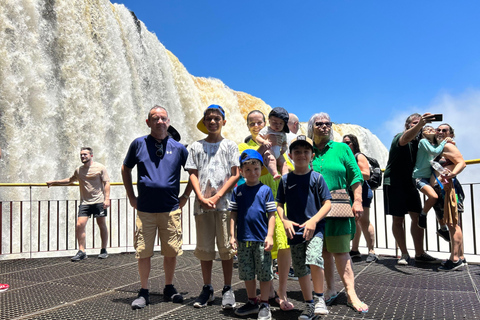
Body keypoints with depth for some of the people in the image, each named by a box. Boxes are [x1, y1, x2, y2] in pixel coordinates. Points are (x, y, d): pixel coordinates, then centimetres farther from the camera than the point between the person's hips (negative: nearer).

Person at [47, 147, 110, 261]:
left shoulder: (100, 167, 0)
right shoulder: (78, 170, 14)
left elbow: (106, 183, -2)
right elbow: (70, 180, 32)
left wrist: (107, 198, -11)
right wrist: (53, 182, 29)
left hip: (99, 201, -4)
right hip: (84, 202, 4)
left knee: (102, 225, 4)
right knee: (79, 225, -8)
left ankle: (104, 251, 16)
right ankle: (82, 252, 1)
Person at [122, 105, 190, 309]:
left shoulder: (178, 147, 3)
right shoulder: (138, 144, 3)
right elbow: (126, 169, 14)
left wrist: (185, 196, 9)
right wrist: (131, 197, 8)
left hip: (171, 209, 1)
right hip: (145, 209, 0)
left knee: (171, 251, 8)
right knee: (143, 252, 3)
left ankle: (169, 289, 25)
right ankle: (144, 293, 19)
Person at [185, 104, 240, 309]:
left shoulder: (230, 145, 8)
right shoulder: (196, 146, 12)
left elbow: (235, 175, 1)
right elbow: (193, 174, 6)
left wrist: (217, 197, -9)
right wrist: (201, 198, -8)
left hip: (224, 203, -1)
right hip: (202, 203, 2)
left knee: (226, 246, 0)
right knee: (204, 247, 6)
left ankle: (227, 290, 12)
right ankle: (207, 289, 19)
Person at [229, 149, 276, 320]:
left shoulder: (265, 190, -1)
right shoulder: (237, 191, 5)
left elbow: (271, 215, -2)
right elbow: (233, 214, 7)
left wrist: (270, 236, -8)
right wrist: (232, 235, 2)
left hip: (261, 239, -3)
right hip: (243, 239, 3)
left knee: (264, 273, 5)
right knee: (247, 273, 15)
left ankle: (264, 305, 20)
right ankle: (252, 302, 31)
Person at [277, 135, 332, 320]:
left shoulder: (317, 178, -1)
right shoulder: (286, 179, 4)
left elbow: (327, 204, -2)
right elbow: (279, 204, 10)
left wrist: (314, 220, -14)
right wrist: (285, 221, -7)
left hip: (314, 228, -3)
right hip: (294, 230, 3)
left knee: (314, 260, -25)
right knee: (300, 270, 10)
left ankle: (319, 298, -1)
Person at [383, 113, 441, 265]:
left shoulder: (419, 140, 12)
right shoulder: (400, 137, -11)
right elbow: (406, 138, -36)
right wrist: (420, 124, -55)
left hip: (410, 184, 7)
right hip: (394, 183, -7)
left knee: (417, 217, 4)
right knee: (398, 220, -1)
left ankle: (419, 254, 12)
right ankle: (404, 254, 8)